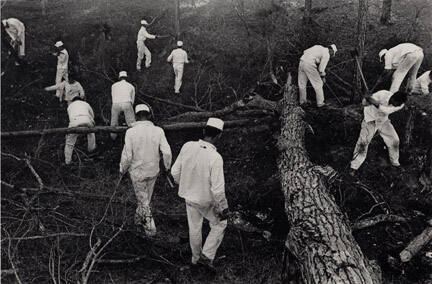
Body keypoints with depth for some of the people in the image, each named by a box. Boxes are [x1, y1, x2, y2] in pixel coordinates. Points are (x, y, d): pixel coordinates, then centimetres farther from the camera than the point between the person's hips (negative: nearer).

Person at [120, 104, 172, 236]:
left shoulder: (130, 132, -18)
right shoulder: (158, 131, -14)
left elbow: (127, 156, -16)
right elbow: (167, 152, -16)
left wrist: (122, 169, 2)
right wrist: (167, 165, 3)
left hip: (137, 172, -3)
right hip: (153, 171, 3)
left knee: (143, 200, 13)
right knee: (146, 196, 24)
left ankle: (150, 227, 17)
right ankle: (139, 220, 44)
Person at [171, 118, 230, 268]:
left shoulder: (187, 147, -16)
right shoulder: (215, 158, -30)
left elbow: (175, 171, -4)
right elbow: (218, 189, -26)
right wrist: (224, 209, -12)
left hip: (189, 196, 5)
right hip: (207, 200, -5)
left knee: (194, 228, 25)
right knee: (219, 224, 23)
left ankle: (196, 257, 44)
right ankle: (207, 255, 22)